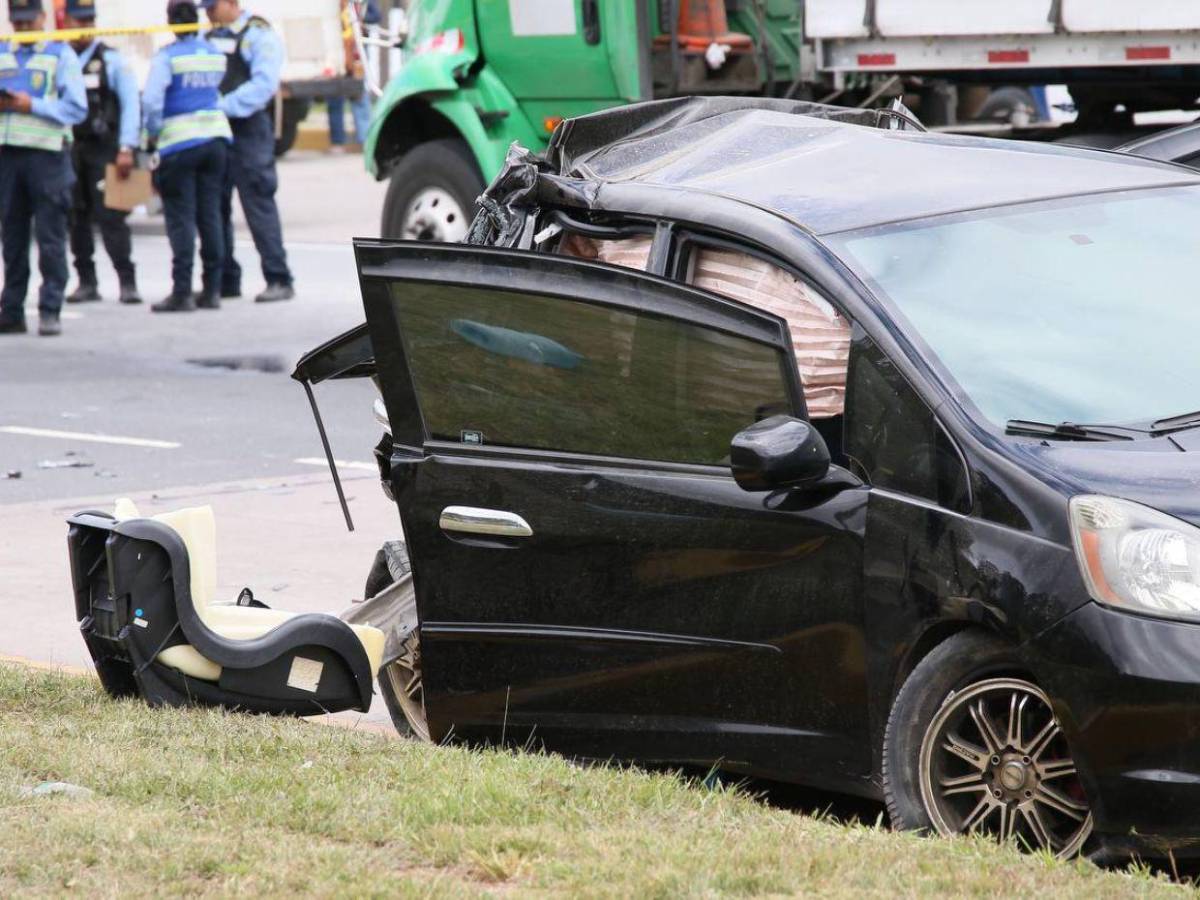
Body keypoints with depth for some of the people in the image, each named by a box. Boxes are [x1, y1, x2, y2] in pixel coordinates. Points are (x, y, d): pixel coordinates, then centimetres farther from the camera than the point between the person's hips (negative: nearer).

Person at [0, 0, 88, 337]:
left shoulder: (61, 55, 2)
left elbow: (77, 108, -5)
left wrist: (32, 105, -14)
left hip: (46, 153, -4)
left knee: (50, 238, -5)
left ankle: (50, 311, -3)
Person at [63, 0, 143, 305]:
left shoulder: (111, 59, 0)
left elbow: (131, 104, -3)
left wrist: (126, 148, -11)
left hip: (104, 149, -3)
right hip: (68, 150, 3)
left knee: (110, 217, -8)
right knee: (76, 218, 5)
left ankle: (127, 282, -4)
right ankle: (86, 282, 12)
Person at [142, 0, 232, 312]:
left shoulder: (167, 57, -10)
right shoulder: (215, 55, 7)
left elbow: (151, 101, -16)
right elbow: (216, 90, 10)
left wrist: (153, 131, 0)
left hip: (180, 143, -5)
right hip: (216, 135, 5)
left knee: (181, 218, -3)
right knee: (211, 214, 9)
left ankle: (182, 292, -5)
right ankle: (212, 289, 11)